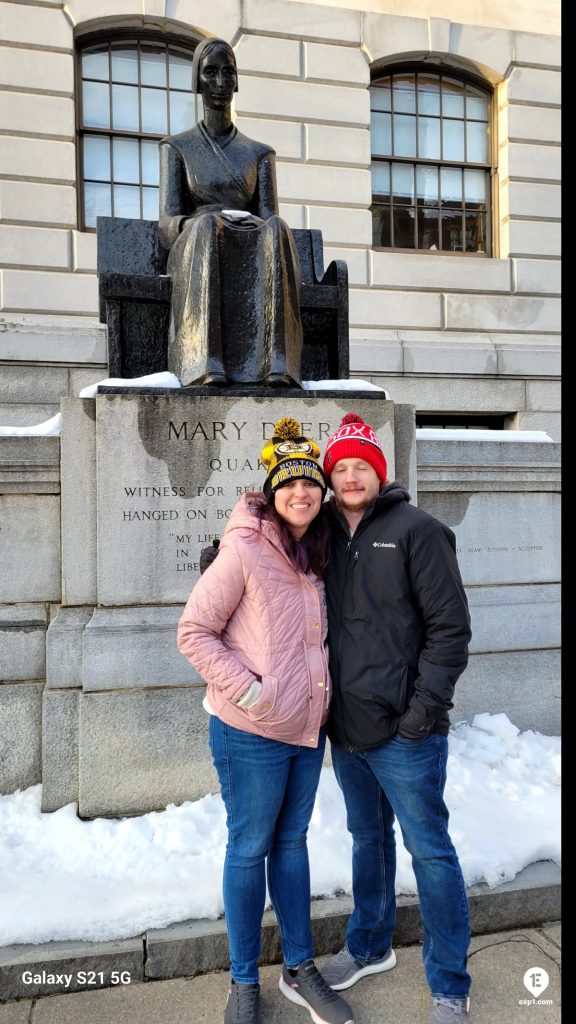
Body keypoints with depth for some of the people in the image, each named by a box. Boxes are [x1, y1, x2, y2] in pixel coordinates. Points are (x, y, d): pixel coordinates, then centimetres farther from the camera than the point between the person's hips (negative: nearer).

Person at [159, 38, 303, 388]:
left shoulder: (260, 153, 22)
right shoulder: (177, 147, 16)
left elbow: (269, 217, 8)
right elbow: (168, 224, 3)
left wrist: (247, 225, -17)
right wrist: (212, 223, -19)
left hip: (247, 257, 1)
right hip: (196, 252, -1)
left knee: (276, 229, -35)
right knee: (206, 226, -38)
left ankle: (277, 362, -48)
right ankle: (207, 363, -51)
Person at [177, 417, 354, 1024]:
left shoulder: (316, 555, 5)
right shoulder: (244, 551, -17)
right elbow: (193, 632, -15)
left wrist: (316, 693, 8)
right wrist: (248, 691, -20)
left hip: (307, 727, 7)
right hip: (251, 732, -6)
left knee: (292, 842, 19)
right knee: (250, 849, 10)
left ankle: (299, 970, 38)